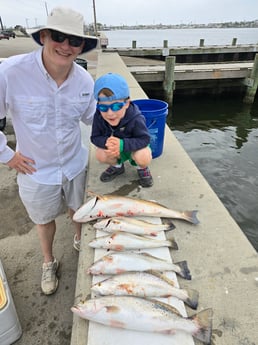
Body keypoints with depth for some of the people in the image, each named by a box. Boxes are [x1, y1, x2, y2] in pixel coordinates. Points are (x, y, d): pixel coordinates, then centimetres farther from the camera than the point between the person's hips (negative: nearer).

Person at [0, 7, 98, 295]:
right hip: (36, 170, -2)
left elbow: (91, 116, 4)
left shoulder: (85, 80, -12)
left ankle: (79, 239, 60)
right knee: (44, 220, 22)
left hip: (75, 164, 3)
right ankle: (49, 262, 51)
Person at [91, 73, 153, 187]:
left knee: (143, 157, -34)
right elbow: (95, 137, -16)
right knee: (100, 155, -25)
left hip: (133, 146, -3)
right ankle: (117, 166, 11)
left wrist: (122, 144, -45)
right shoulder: (98, 117, -25)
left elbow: (144, 139, -30)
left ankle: (142, 169, 6)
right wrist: (106, 142, -41)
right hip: (114, 149, 3)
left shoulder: (135, 118, -34)